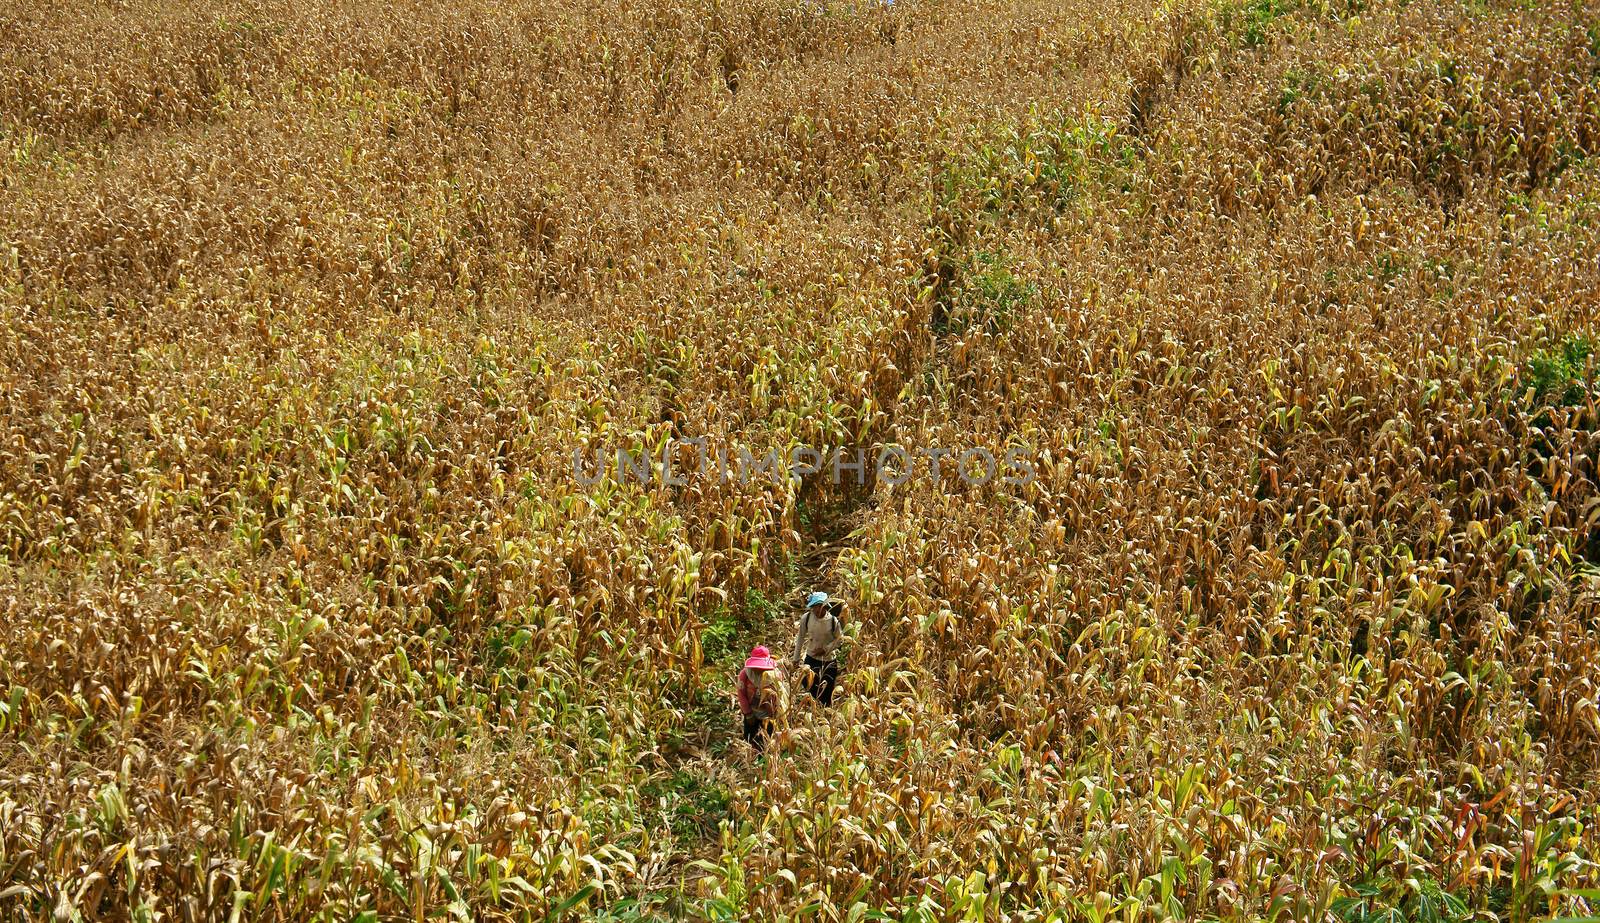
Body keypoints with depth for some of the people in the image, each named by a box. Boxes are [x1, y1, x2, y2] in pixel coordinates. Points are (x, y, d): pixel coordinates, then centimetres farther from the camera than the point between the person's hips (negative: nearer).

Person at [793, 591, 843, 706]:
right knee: (809, 690, -1)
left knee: (826, 695, 5)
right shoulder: (806, 618, -11)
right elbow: (801, 638, 2)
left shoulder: (833, 621, -16)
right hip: (811, 659, 1)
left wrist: (825, 649, -17)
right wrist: (797, 658, 7)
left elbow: (840, 639, -5)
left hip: (829, 661, -1)